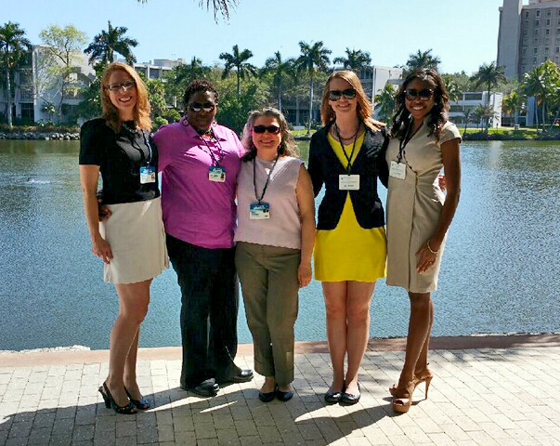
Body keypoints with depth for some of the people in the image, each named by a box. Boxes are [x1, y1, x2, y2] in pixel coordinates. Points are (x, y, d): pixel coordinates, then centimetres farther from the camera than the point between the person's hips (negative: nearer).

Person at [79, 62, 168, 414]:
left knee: (135, 308, 11)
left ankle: (130, 379, 22)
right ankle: (113, 383, 12)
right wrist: (96, 236, -15)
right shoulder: (99, 130, -7)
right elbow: (88, 188, -9)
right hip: (120, 219, -6)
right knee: (136, 309, -5)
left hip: (151, 218, 6)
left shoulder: (145, 129, 12)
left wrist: (160, 219, 14)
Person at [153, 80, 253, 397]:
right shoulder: (171, 136, -5)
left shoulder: (229, 137, 12)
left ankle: (224, 365, 32)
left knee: (227, 303, 14)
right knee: (196, 305, 3)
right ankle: (195, 375, 18)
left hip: (227, 237, 6)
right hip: (189, 238, -6)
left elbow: (244, 177, 23)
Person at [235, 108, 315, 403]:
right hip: (248, 252, 3)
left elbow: (307, 217, -1)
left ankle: (284, 378, 18)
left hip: (286, 254, -3)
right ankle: (268, 375, 22)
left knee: (280, 320, -2)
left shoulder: (295, 168, 1)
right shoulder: (242, 167, 8)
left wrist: (306, 261, -4)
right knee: (256, 319, 6)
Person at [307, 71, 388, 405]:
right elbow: (311, 187, 13)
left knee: (358, 310, 5)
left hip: (368, 230, -1)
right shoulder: (320, 139, 8)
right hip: (331, 231, 1)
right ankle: (337, 377, 20)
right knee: (334, 309, 7)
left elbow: (392, 178, 11)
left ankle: (352, 378, 19)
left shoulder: (377, 135, 4)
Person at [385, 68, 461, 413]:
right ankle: (422, 368, 24)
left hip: (425, 217, -6)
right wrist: (388, 222, 8)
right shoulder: (398, 129, 11)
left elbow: (454, 190, -8)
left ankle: (407, 379, 6)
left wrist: (437, 239, -13)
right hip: (397, 216, 6)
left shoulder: (444, 132, -6)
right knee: (418, 294, 13)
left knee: (420, 297, -1)